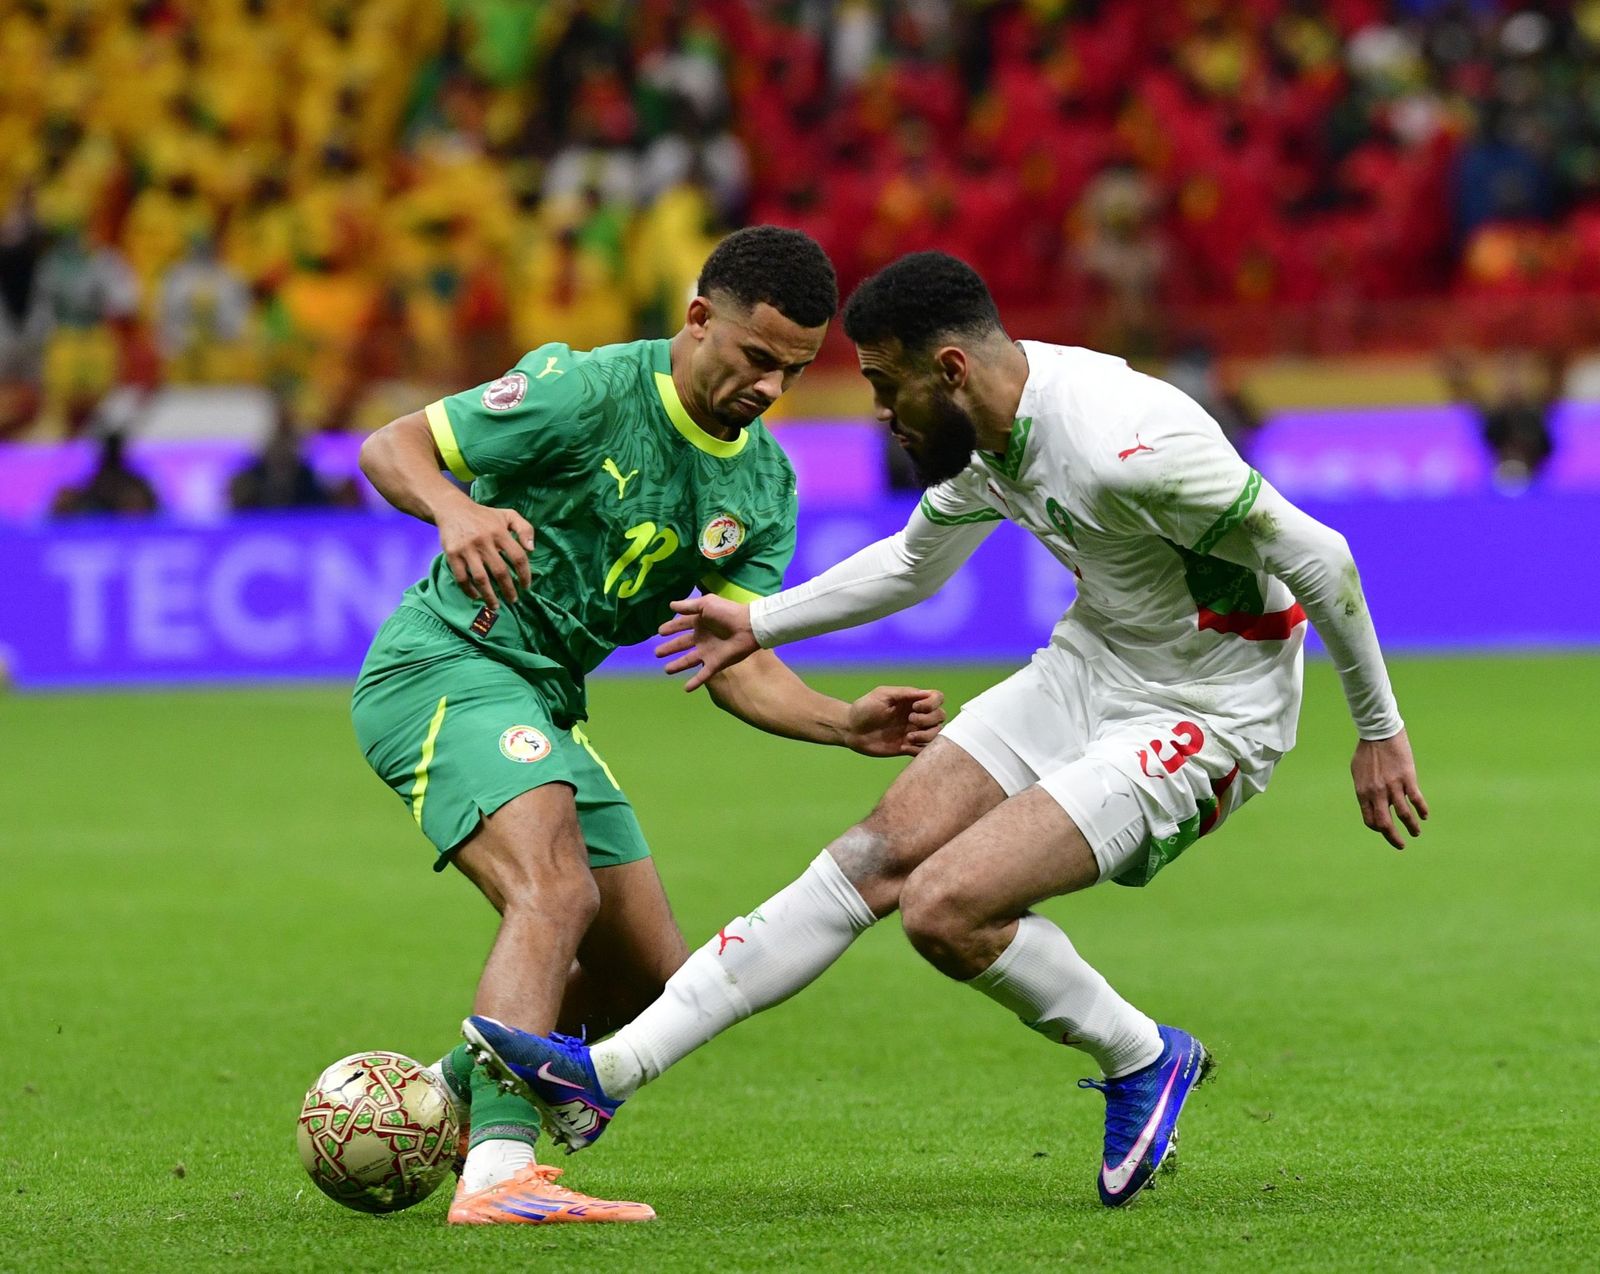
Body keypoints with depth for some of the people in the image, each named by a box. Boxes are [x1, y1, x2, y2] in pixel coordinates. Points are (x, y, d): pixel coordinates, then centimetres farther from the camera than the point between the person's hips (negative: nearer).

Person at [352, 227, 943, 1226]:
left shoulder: (763, 485, 6)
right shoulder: (592, 391, -16)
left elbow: (737, 667, 3)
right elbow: (391, 447, -15)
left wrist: (848, 725, -15)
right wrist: (455, 510, -38)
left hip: (547, 698, 9)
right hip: (445, 666, -8)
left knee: (650, 981, 11)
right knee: (557, 888, -31)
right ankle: (499, 1172, -41)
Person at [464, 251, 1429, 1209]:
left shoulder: (1126, 447, -30)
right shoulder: (989, 429, -2)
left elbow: (1317, 557, -22)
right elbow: (914, 563, 21)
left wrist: (1380, 730, -13)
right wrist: (760, 623, 23)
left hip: (1203, 720, -8)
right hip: (1089, 664, 8)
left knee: (945, 907, -18)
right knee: (879, 856, 0)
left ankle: (1144, 1061, 6)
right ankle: (612, 1070, 1)